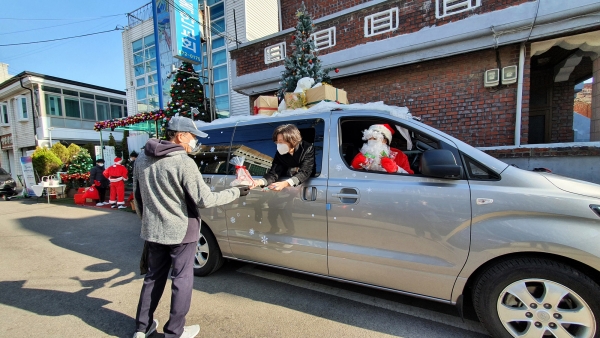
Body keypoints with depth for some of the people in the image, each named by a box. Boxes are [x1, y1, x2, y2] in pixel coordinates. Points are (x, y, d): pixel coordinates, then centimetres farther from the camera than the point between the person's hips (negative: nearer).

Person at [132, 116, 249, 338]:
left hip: (152, 231, 7)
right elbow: (205, 199, -21)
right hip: (180, 232, -7)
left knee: (153, 277, 23)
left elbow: (137, 195, 13)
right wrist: (237, 192, -11)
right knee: (182, 280, 10)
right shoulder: (183, 162, -20)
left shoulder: (142, 159, 4)